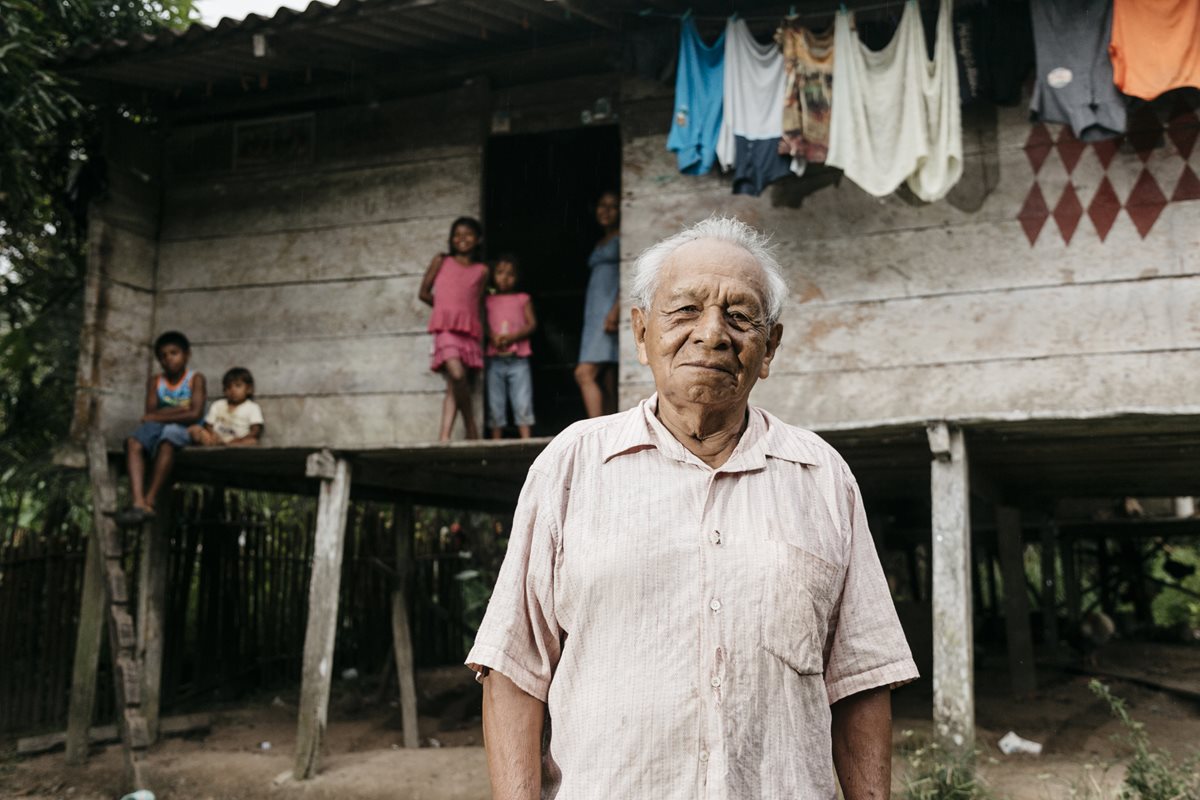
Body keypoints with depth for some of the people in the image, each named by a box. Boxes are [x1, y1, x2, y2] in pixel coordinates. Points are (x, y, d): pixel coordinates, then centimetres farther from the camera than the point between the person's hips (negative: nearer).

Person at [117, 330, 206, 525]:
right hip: (158, 428, 4)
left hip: (183, 429, -4)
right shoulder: (155, 381, 10)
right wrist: (179, 410, -12)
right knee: (133, 442, -29)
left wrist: (158, 417, -8)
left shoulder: (195, 379, -2)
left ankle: (149, 501, -40)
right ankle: (138, 501, -45)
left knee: (167, 441, -39)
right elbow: (151, 413, -1)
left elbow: (195, 414, -15)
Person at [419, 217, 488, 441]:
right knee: (457, 375, -23)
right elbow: (424, 293, 15)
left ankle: (444, 436, -6)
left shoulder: (482, 271, 15)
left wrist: (461, 311, 4)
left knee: (454, 387, -3)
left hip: (469, 330, 3)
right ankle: (471, 427, -9)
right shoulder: (441, 261, 12)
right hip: (446, 327, -3)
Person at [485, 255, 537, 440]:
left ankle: (526, 440, -6)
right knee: (495, 405, 2)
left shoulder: (523, 299, 11)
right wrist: (492, 336, -16)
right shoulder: (488, 301, 12)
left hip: (518, 360, -1)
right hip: (495, 360, 1)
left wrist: (512, 337, -14)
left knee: (523, 403, -6)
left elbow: (532, 324, 1)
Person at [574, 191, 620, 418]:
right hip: (595, 313, 8)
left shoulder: (622, 238, 2)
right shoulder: (600, 244, 26)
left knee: (584, 373, -19)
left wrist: (616, 310, -21)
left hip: (611, 311, -8)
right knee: (607, 384, 2)